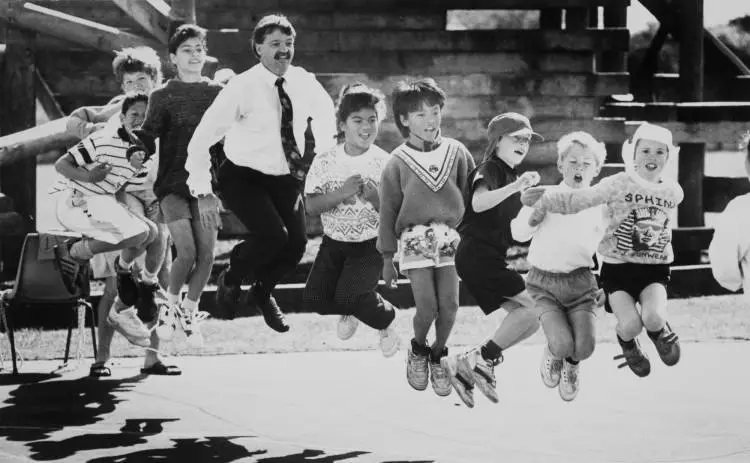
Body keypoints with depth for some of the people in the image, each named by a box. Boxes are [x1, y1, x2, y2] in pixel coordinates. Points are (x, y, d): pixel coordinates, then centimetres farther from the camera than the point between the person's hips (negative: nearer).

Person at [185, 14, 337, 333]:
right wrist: (203, 192, -20)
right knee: (273, 235, -25)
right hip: (244, 178, -5)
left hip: (286, 178, 5)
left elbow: (325, 114, 18)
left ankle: (262, 292, 26)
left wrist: (323, 151, 7)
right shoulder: (243, 88, -19)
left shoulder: (304, 83, -6)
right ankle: (231, 279, 7)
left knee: (296, 243, -8)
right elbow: (202, 139, -18)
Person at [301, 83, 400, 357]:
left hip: (370, 245, -3)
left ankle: (385, 319, 11)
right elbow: (310, 206, -9)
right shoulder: (325, 162, -4)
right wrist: (341, 194, -23)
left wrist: (374, 197, -28)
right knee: (314, 299, -11)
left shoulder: (384, 164, -9)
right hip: (334, 242, 3)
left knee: (350, 296, -24)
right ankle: (350, 311, 25)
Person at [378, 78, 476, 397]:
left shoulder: (456, 152, 3)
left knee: (449, 304, -7)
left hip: (451, 238, 2)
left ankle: (438, 354, 20)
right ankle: (418, 349, 21)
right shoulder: (398, 163, -1)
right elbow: (388, 212, 5)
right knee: (427, 307, -10)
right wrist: (387, 258, 6)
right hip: (414, 239, -2)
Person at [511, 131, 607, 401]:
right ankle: (553, 355, 18)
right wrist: (534, 218, -14)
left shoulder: (598, 205, 4)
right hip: (544, 281, -2)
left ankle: (571, 365, 22)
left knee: (585, 346, -17)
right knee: (562, 343, -22)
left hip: (580, 281, 2)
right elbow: (517, 233, 4)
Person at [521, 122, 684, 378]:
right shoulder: (618, 184, -6)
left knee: (653, 317, -26)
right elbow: (577, 200, -10)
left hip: (654, 270, 2)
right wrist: (543, 198, -22)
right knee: (630, 324, -19)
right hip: (617, 267, -1)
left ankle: (660, 331, 12)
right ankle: (627, 344, 19)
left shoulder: (673, 192, 4)